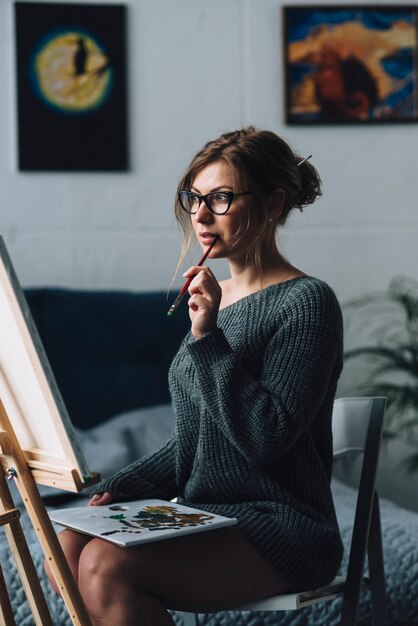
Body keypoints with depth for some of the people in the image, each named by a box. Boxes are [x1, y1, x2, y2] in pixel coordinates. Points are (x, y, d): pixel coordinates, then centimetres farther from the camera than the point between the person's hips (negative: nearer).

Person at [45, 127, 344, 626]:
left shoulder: (307, 302, -10)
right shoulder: (213, 298, 14)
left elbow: (266, 439, -19)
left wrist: (207, 338, -20)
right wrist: (119, 489, 2)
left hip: (283, 529, -7)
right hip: (203, 517, 7)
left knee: (105, 565, -26)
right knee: (68, 547, -16)